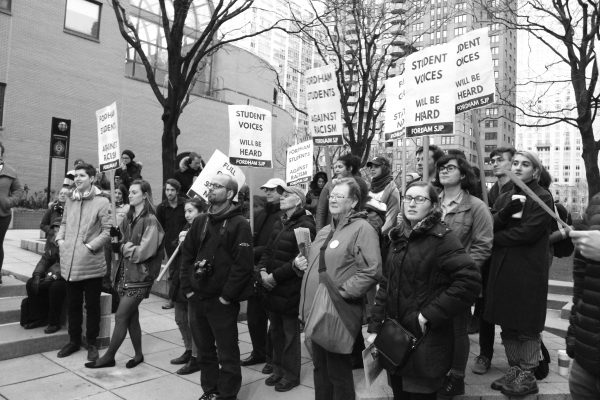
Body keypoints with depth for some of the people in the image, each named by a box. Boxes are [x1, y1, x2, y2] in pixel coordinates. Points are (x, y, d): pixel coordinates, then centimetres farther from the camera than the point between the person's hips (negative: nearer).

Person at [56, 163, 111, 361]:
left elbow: (107, 232, -9)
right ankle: (74, 340, 31)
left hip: (91, 263, -5)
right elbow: (64, 223, 22)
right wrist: (60, 239, 5)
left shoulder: (101, 202, -8)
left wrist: (90, 246, -15)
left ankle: (92, 343, 22)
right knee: (73, 304, 16)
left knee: (92, 305, 8)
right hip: (70, 262, 5)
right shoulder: (70, 201, 10)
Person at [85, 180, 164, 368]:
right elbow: (120, 242, 11)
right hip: (124, 273, 7)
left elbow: (145, 251, -17)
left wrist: (124, 248, -6)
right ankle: (138, 355, 26)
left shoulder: (150, 221, -12)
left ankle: (109, 356, 12)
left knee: (121, 317, -2)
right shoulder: (128, 219, 11)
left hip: (139, 276, -7)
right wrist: (121, 246, -10)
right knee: (131, 316, 13)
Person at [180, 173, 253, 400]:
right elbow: (186, 255, 11)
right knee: (204, 350, 18)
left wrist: (226, 296, -16)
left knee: (227, 353, 6)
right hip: (197, 298, 6)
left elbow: (243, 265, -16)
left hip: (222, 301, -6)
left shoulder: (239, 224, -10)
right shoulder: (200, 222, 10)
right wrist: (188, 288, 2)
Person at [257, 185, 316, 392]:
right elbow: (268, 251, 12)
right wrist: (263, 271, -6)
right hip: (272, 289, 7)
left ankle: (291, 375, 24)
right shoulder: (279, 224, 12)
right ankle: (278, 369, 34)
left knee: (290, 334, 7)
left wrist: (275, 276, -18)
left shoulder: (305, 226, -14)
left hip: (290, 290, -7)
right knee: (276, 332, 18)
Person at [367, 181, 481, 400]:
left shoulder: (441, 238, -12)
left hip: (425, 341, -6)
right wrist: (374, 327, 6)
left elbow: (470, 279, -23)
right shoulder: (399, 238, 8)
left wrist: (430, 314, -20)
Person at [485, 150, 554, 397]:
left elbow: (528, 232, -16)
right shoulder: (504, 198, 14)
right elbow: (491, 227, 1)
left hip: (529, 270, -5)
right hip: (502, 268, 6)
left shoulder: (542, 198, -4)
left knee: (527, 327, 4)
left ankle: (528, 376, 17)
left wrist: (496, 237, -5)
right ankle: (514, 369, 27)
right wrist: (506, 212, -16)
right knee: (508, 324, 12)